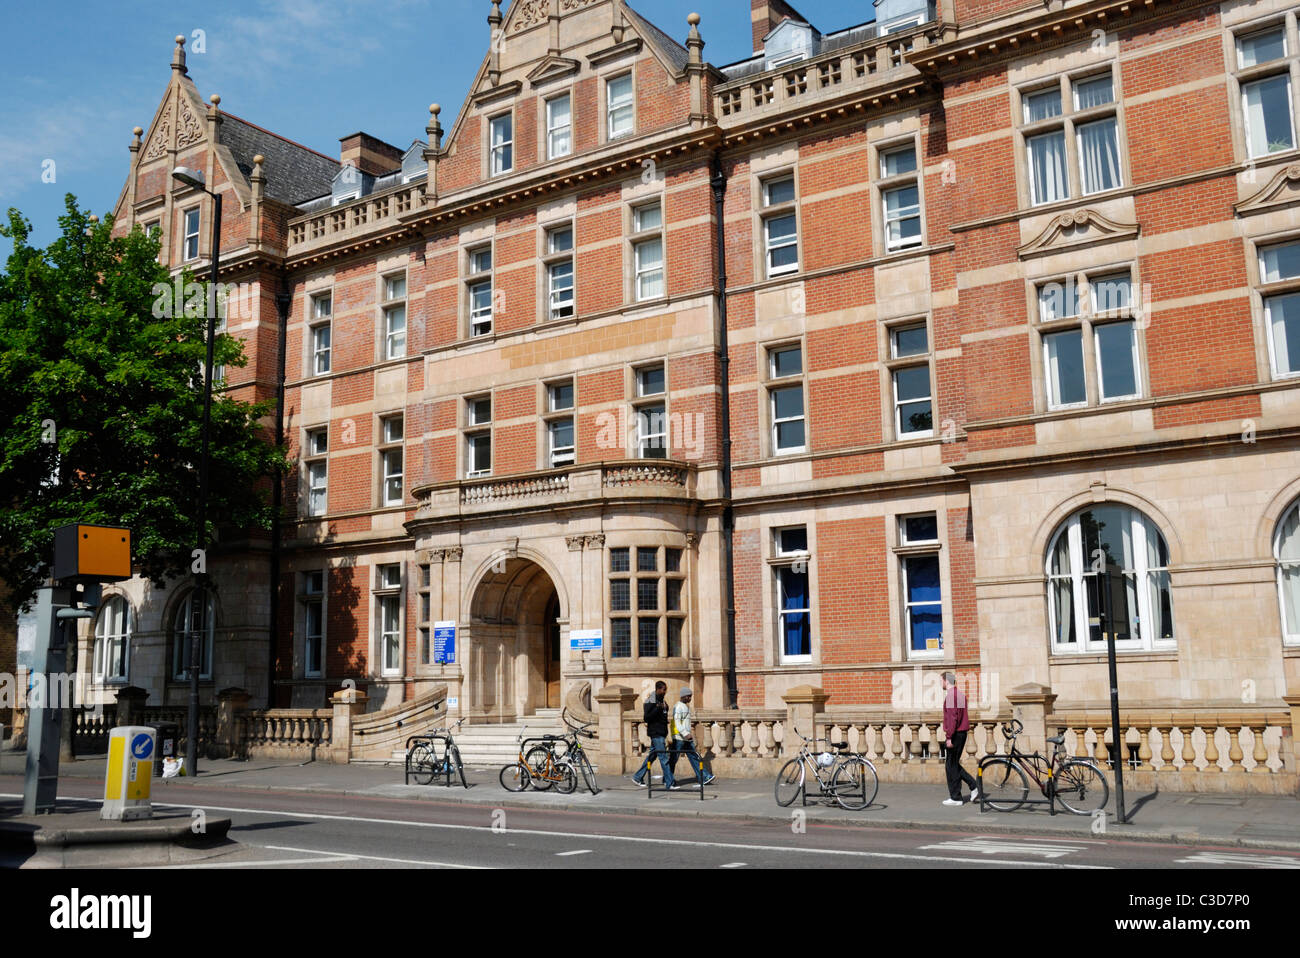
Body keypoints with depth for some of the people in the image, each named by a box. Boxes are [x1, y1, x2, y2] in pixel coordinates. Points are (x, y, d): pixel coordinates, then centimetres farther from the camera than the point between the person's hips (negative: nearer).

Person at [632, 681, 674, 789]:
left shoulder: (662, 701, 14)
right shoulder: (650, 702, -13)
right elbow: (646, 718, -19)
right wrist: (657, 708, -27)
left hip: (661, 732, 9)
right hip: (655, 733, -9)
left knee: (651, 756, 13)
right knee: (663, 757, -8)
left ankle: (638, 777, 23)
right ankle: (669, 783, -6)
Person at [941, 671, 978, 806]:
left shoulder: (950, 696, -15)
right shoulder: (961, 694, 16)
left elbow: (952, 718, -22)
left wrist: (949, 737, -21)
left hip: (955, 734, -10)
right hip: (963, 733, 10)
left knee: (951, 766, -1)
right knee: (954, 764, 16)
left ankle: (955, 797, 3)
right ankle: (974, 787, 9)